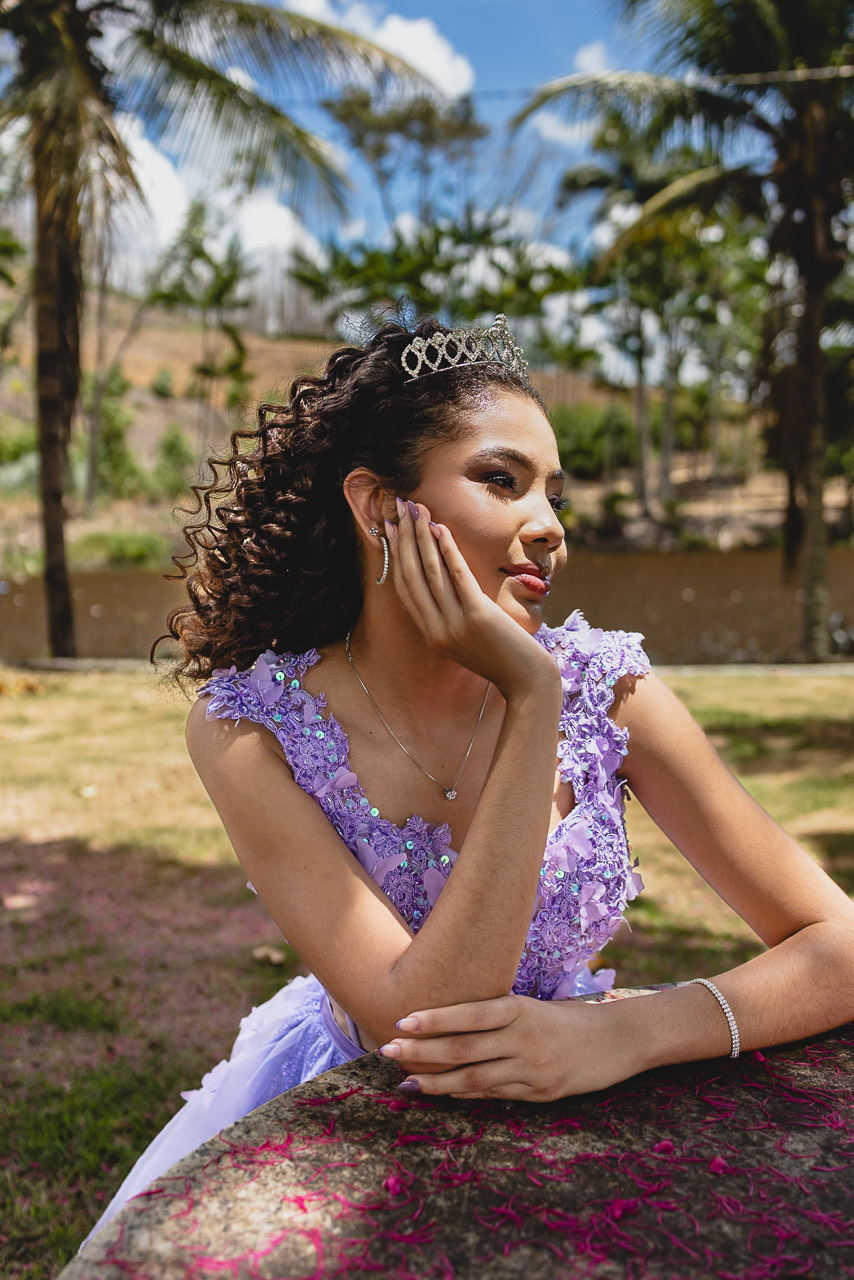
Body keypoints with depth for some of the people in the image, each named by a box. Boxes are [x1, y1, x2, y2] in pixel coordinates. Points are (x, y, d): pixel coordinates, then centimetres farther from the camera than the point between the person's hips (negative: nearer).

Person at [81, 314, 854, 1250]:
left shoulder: (603, 685, -15)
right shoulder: (248, 728, -19)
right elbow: (415, 1023, -27)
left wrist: (629, 1031, -31)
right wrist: (533, 701, -31)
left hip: (561, 1103, 2)